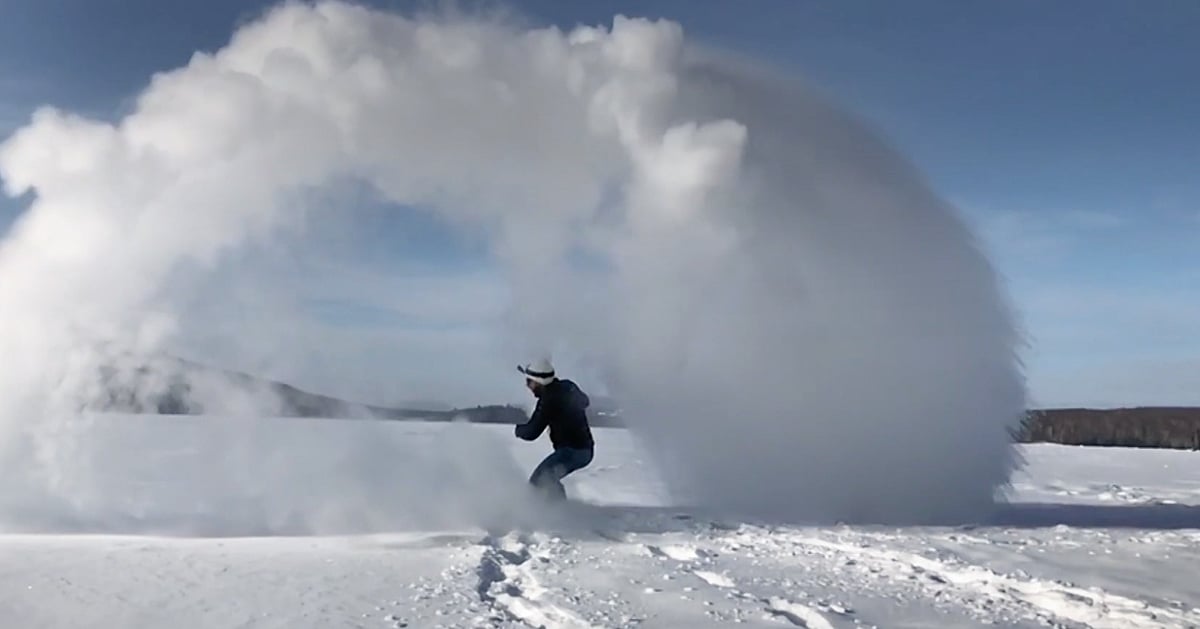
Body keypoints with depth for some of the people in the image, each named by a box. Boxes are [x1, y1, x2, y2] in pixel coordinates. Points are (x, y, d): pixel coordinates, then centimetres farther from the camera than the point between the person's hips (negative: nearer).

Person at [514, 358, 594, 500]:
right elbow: (585, 402, 28)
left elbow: (531, 432, -17)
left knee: (538, 481, -17)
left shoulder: (548, 400, -19)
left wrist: (518, 429, 3)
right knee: (548, 479, 20)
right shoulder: (568, 386, 6)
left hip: (571, 451, -10)